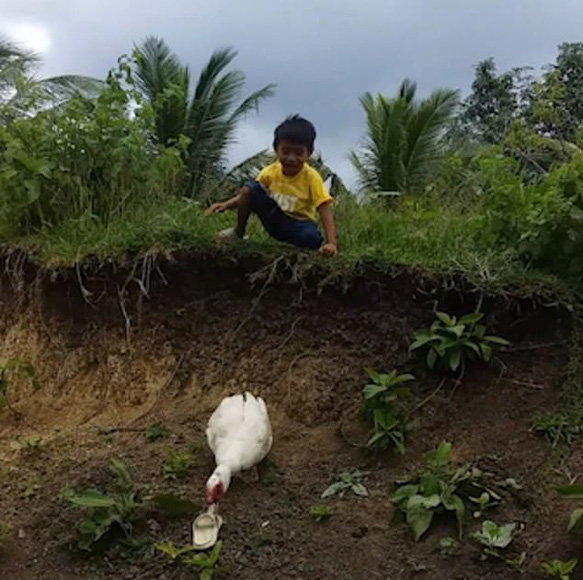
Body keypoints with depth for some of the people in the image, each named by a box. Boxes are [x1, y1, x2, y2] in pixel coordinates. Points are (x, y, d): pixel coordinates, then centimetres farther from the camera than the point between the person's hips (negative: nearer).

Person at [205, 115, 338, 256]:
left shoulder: (311, 177, -19)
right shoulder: (271, 172, -9)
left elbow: (325, 210, -23)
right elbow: (248, 194, 1)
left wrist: (331, 243, -37)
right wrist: (226, 205, -18)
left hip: (298, 224, -3)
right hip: (274, 218, 3)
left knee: (313, 238, -39)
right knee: (249, 188, -18)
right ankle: (239, 232, 2)